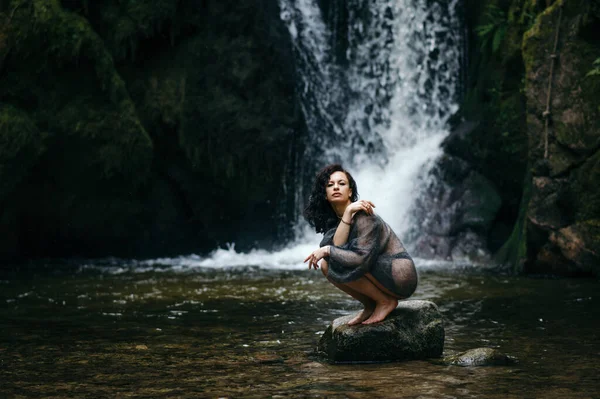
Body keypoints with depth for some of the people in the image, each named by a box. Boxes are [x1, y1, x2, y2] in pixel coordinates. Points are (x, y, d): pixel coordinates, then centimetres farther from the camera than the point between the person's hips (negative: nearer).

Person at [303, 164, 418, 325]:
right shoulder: (334, 219, 6)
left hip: (400, 277, -8)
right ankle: (371, 306, 5)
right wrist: (347, 213, -22)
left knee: (338, 264, -23)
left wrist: (327, 250, -20)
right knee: (326, 265, -4)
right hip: (381, 276, 8)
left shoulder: (363, 216, -18)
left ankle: (386, 301, -8)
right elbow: (337, 246, -15)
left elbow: (362, 259, -28)